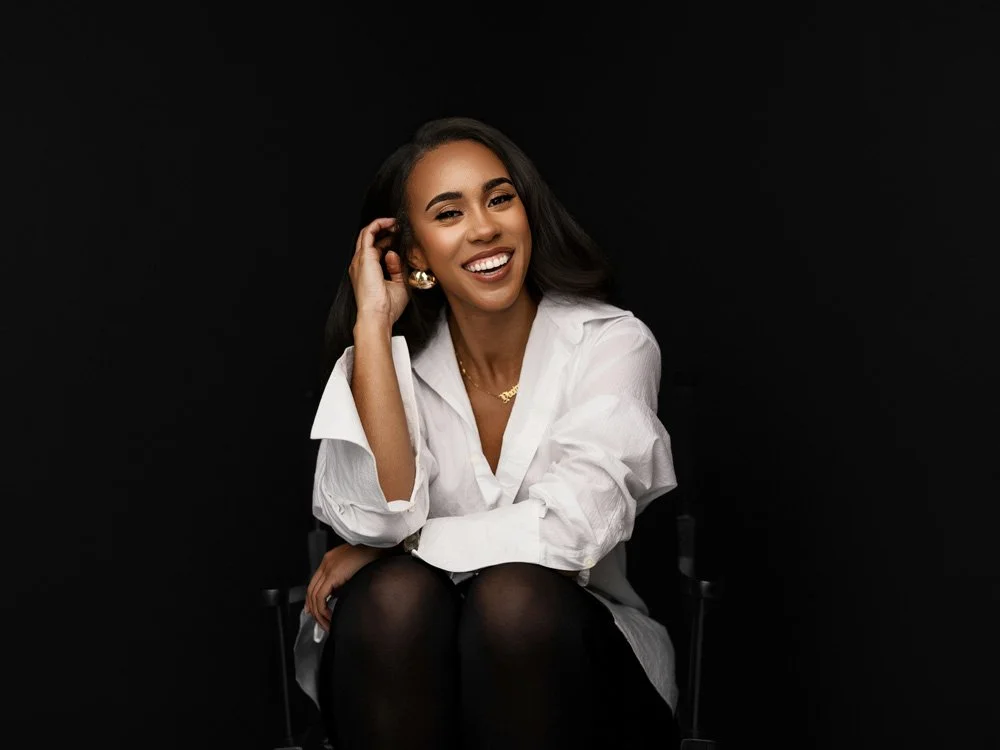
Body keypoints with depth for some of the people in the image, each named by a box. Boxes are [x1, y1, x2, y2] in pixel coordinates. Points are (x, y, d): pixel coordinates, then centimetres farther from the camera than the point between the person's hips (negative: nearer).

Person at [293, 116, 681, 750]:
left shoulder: (611, 342, -8)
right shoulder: (392, 359, -2)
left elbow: (570, 526, -21)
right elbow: (376, 519, -20)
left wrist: (400, 545, -13)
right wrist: (372, 324, -18)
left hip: (569, 652, -1)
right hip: (409, 664, 2)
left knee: (514, 598, -32)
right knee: (395, 595, -29)